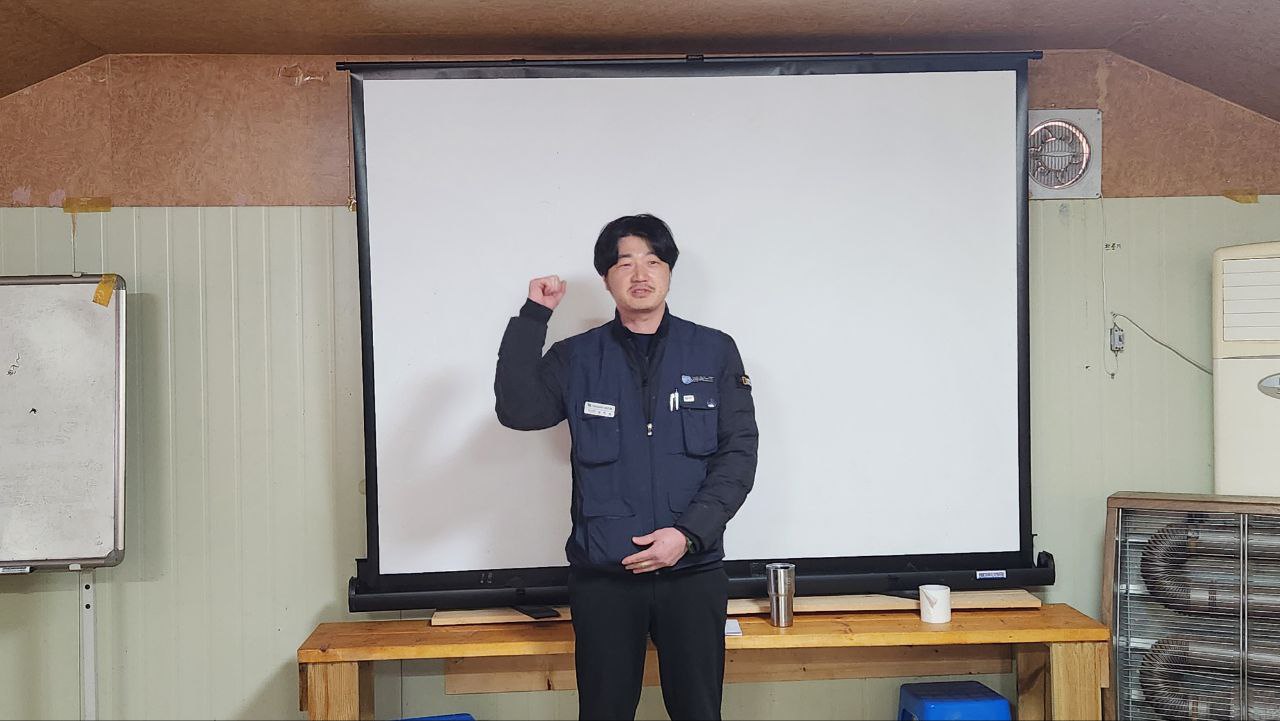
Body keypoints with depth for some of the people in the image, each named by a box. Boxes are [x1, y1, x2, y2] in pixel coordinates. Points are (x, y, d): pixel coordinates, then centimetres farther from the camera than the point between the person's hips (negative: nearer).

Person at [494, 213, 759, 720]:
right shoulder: (576, 358, 5)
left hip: (693, 570, 0)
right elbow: (517, 410, -10)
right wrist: (533, 316, -11)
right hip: (602, 574, 0)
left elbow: (739, 453, -1)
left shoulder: (714, 352, 3)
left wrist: (688, 533, -12)